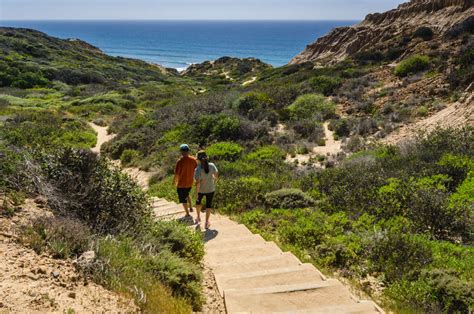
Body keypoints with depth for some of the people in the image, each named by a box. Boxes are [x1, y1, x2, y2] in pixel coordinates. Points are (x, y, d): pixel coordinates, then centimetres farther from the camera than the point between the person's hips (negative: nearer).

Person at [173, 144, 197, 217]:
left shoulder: (180, 161, -23)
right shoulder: (193, 160, -10)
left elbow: (176, 174, -17)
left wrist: (174, 181, 1)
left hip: (181, 184, -5)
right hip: (190, 182, 5)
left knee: (183, 199, 12)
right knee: (187, 194, 33)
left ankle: (187, 214, 21)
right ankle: (191, 207, 25)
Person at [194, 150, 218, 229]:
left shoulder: (198, 169, -25)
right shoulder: (212, 165, -15)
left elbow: (198, 182, -27)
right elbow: (216, 174, 1)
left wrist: (197, 192, -15)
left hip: (201, 189, -1)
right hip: (211, 189, 1)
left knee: (198, 201, 28)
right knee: (209, 204, 15)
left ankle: (198, 217, 43)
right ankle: (206, 223, 20)